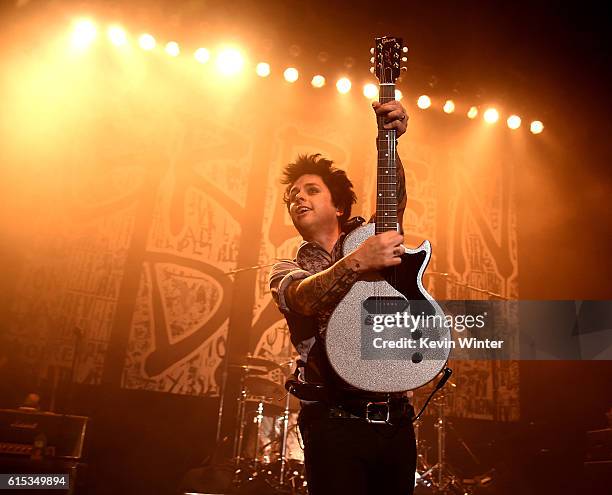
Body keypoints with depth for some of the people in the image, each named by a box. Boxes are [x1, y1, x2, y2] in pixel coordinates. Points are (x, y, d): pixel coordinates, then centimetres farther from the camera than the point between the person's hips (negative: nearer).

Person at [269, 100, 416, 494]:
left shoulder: (370, 240, 13)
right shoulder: (287, 270, 6)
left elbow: (394, 201, -6)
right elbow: (304, 298, -17)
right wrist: (359, 262, -30)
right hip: (336, 422, -2)